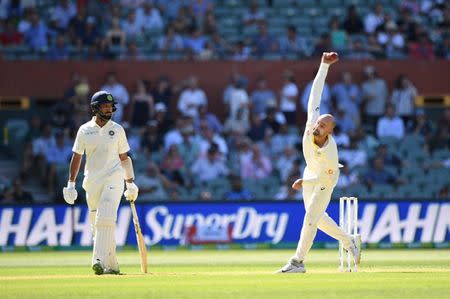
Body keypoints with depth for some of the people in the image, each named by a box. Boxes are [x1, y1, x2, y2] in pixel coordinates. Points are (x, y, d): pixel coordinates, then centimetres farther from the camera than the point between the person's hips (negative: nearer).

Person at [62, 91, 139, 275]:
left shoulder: (117, 130, 5)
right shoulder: (84, 130, 5)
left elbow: (124, 158, 11)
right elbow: (76, 157, 8)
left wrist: (131, 183, 8)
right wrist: (71, 183, 2)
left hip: (113, 179, -2)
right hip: (91, 182, 2)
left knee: (105, 220, -19)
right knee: (97, 225, 5)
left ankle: (100, 261, -29)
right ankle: (112, 265, 16)